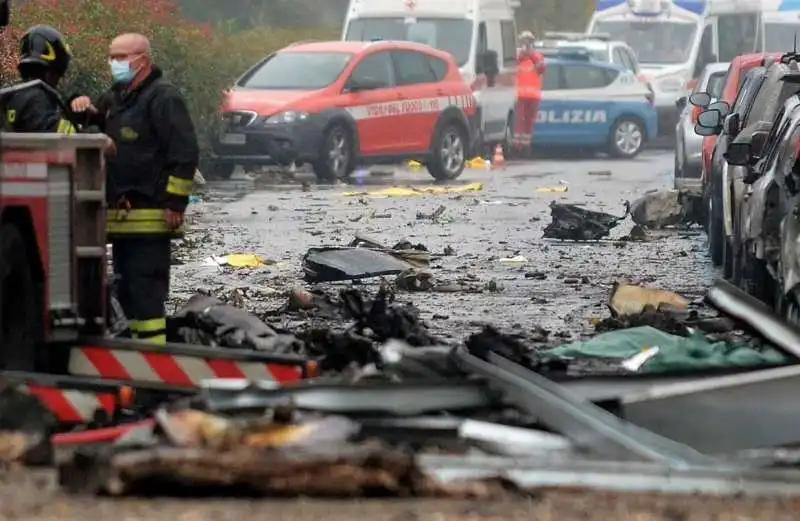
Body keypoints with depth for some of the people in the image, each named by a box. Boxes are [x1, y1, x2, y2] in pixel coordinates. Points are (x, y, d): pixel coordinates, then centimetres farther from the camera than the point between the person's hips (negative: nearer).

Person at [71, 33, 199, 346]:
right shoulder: (117, 97, 20)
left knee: (146, 286, -13)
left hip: (149, 217, -10)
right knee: (126, 288, 13)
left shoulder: (162, 98, -9)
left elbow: (185, 152, -15)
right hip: (122, 216, 10)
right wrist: (85, 109, 10)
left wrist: (175, 202, -19)